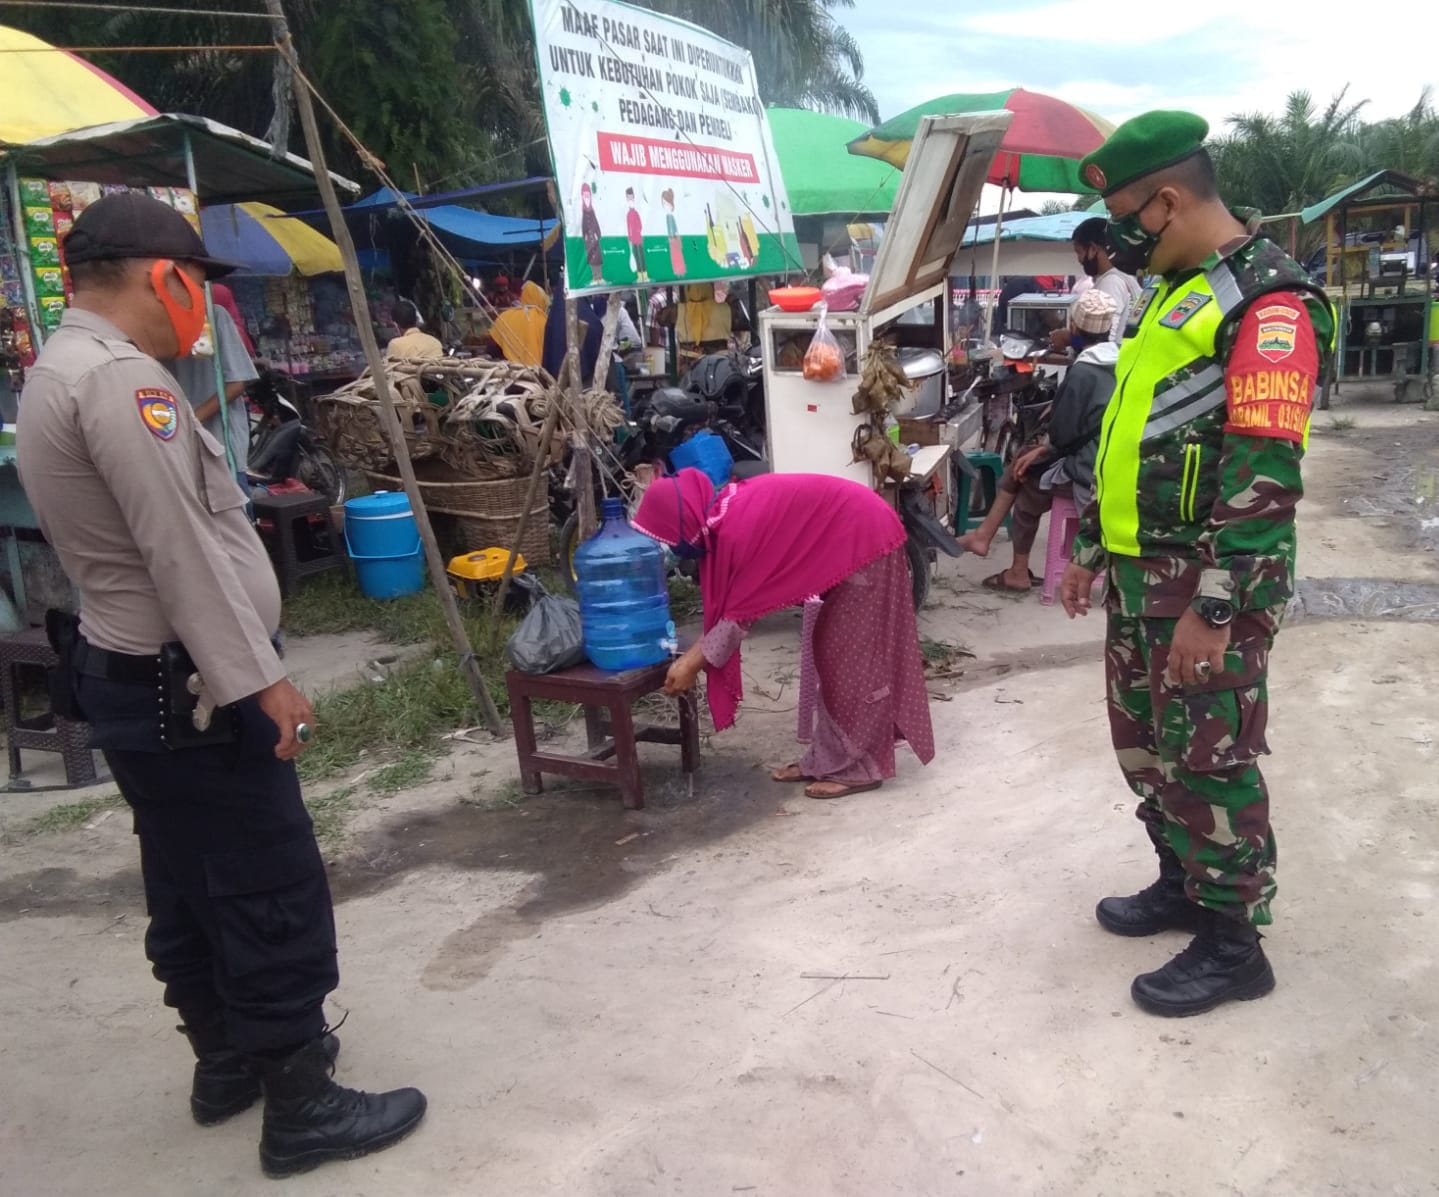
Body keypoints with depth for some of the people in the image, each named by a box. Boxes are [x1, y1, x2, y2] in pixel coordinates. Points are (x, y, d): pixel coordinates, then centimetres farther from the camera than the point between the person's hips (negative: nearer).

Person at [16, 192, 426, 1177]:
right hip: (188, 687, -11)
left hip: (134, 675, 11)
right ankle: (302, 1107, 8)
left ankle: (228, 1058, 34)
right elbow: (181, 553, -25)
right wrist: (262, 680, -22)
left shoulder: (59, 374, 14)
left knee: (191, 888, 19)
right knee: (276, 898, -2)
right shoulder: (119, 376, -20)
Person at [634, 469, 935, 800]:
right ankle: (828, 759, 20)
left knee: (852, 656, -3)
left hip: (866, 541, -10)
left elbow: (740, 612, -18)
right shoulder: (728, 512, 2)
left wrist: (693, 663, -10)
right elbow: (733, 603, 10)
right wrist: (694, 655, 7)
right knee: (830, 651, 12)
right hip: (850, 540, 10)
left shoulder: (738, 529, -26)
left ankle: (856, 768, 7)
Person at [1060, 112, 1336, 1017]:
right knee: (1143, 740, 18)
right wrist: (1092, 548, 20)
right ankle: (1184, 883, 36)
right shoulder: (1170, 293, 15)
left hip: (1211, 581, -9)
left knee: (1208, 759, 0)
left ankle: (1233, 943, 15)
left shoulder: (1267, 302, -16)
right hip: (1143, 571, 9)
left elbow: (1265, 475, -22)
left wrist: (1213, 609, -24)